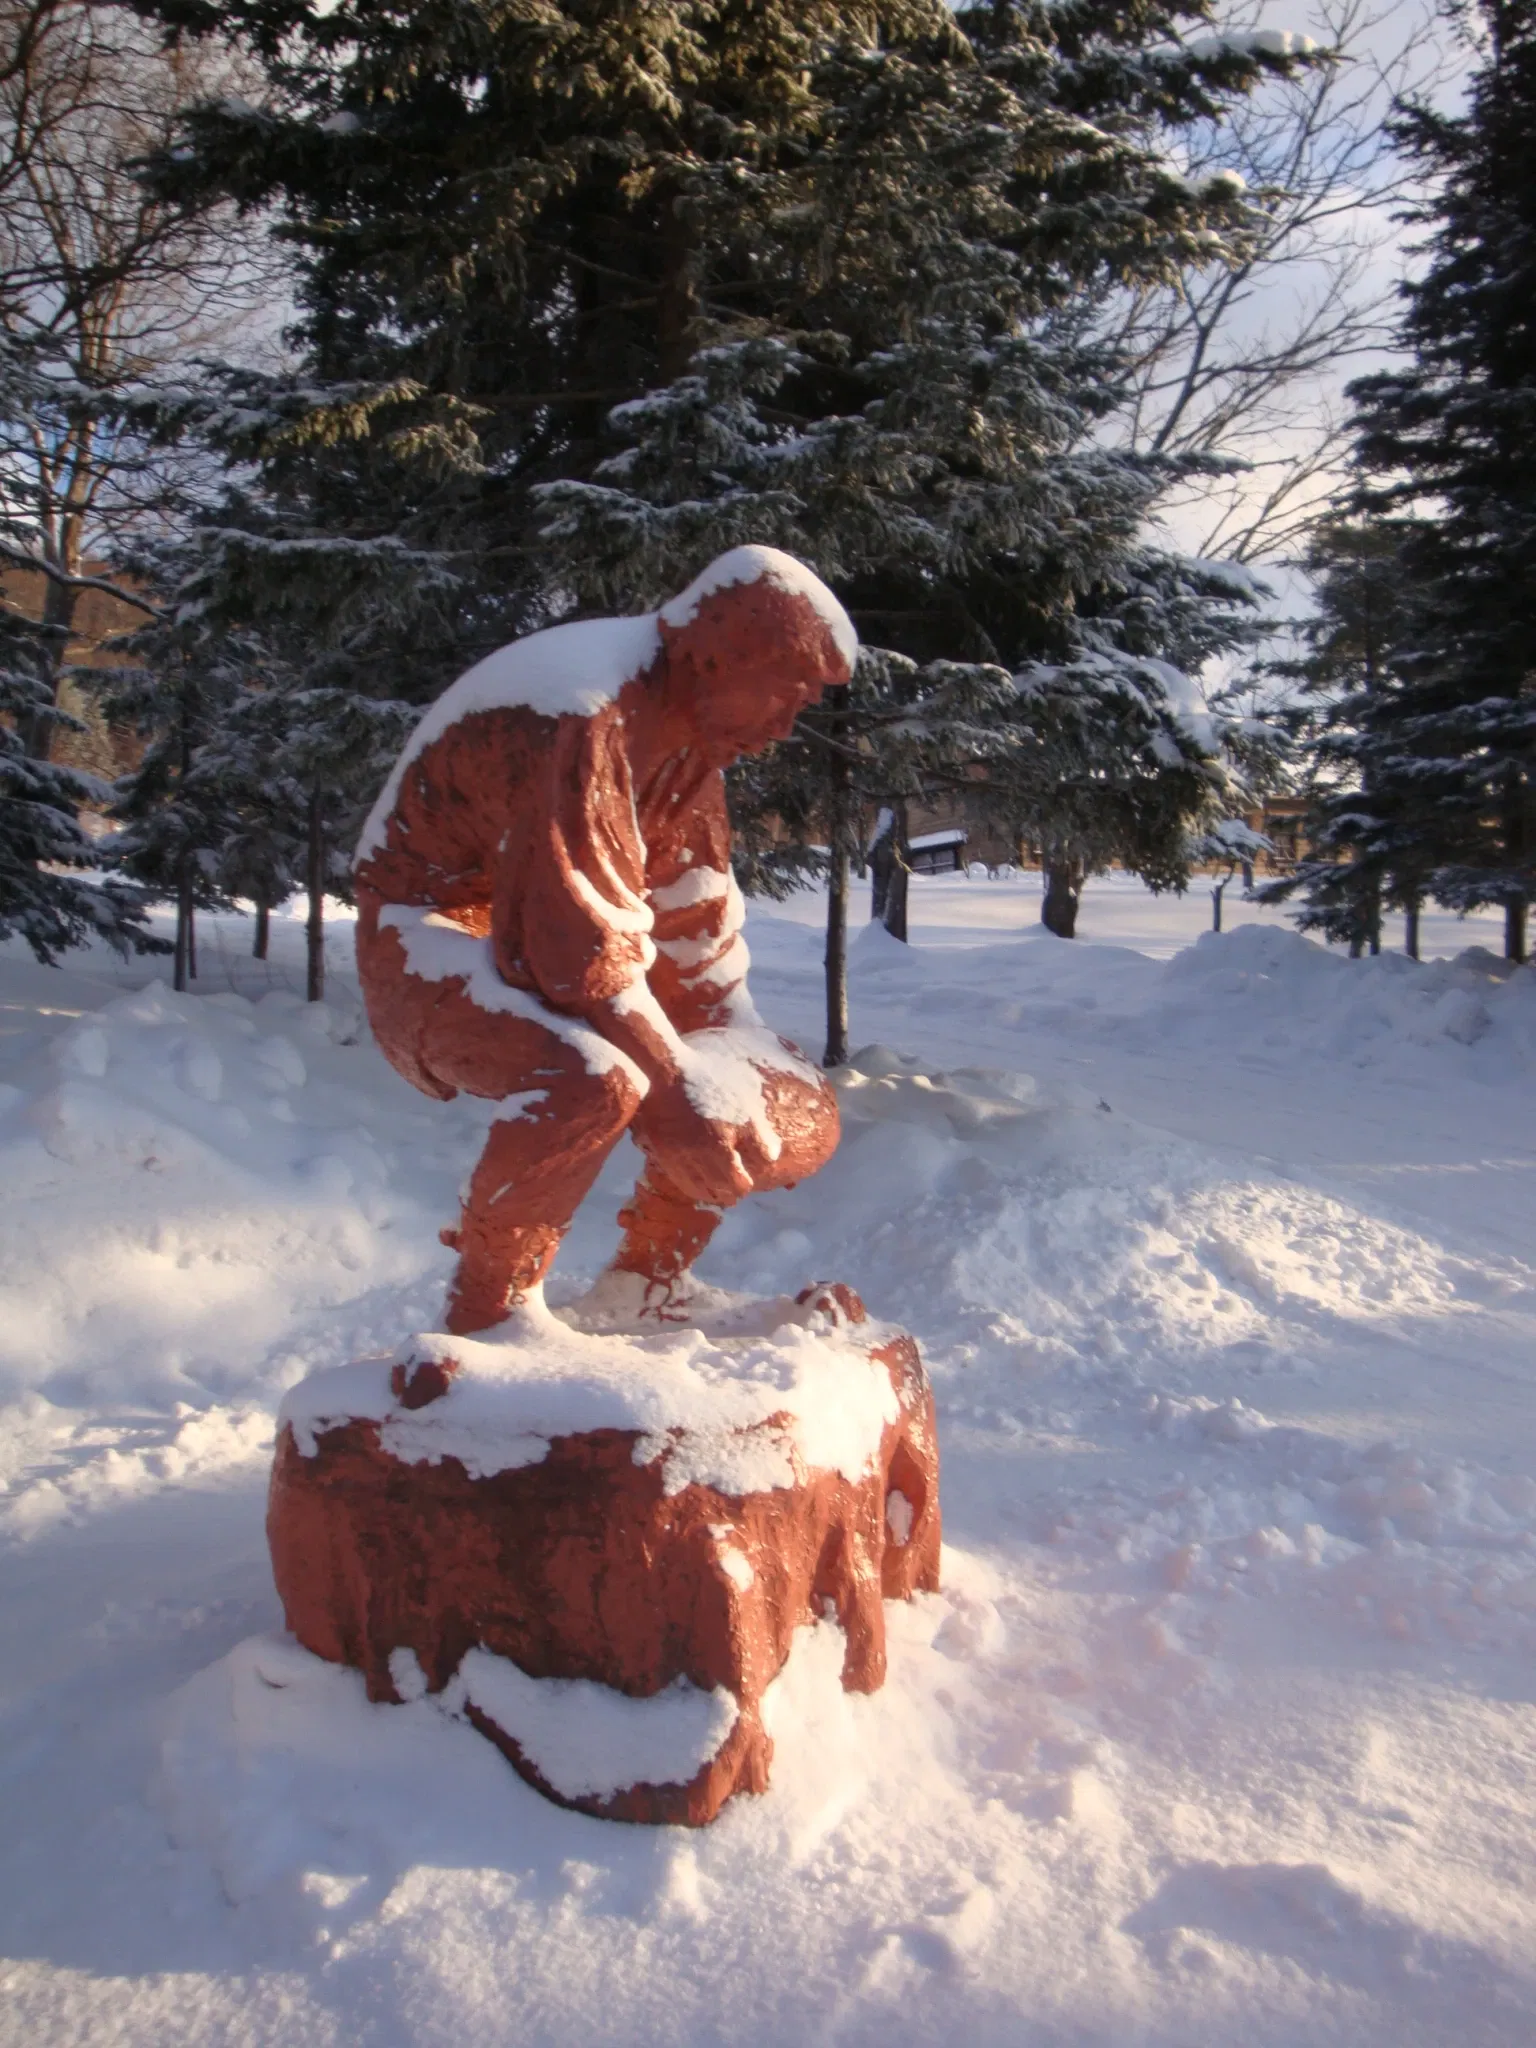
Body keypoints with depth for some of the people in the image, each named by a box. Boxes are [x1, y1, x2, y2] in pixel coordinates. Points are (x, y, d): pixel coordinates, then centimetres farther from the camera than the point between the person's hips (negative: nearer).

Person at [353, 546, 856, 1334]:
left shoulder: (685, 716, 3)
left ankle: (640, 1290, 20)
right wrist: (682, 1090, -29)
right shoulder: (584, 717, -28)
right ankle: (485, 1321, -17)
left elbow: (696, 909, 5)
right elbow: (582, 942, -32)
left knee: (795, 1116, 2)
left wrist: (742, 1057, -1)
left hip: (573, 943, 9)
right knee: (592, 1083, -40)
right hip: (435, 944, -9)